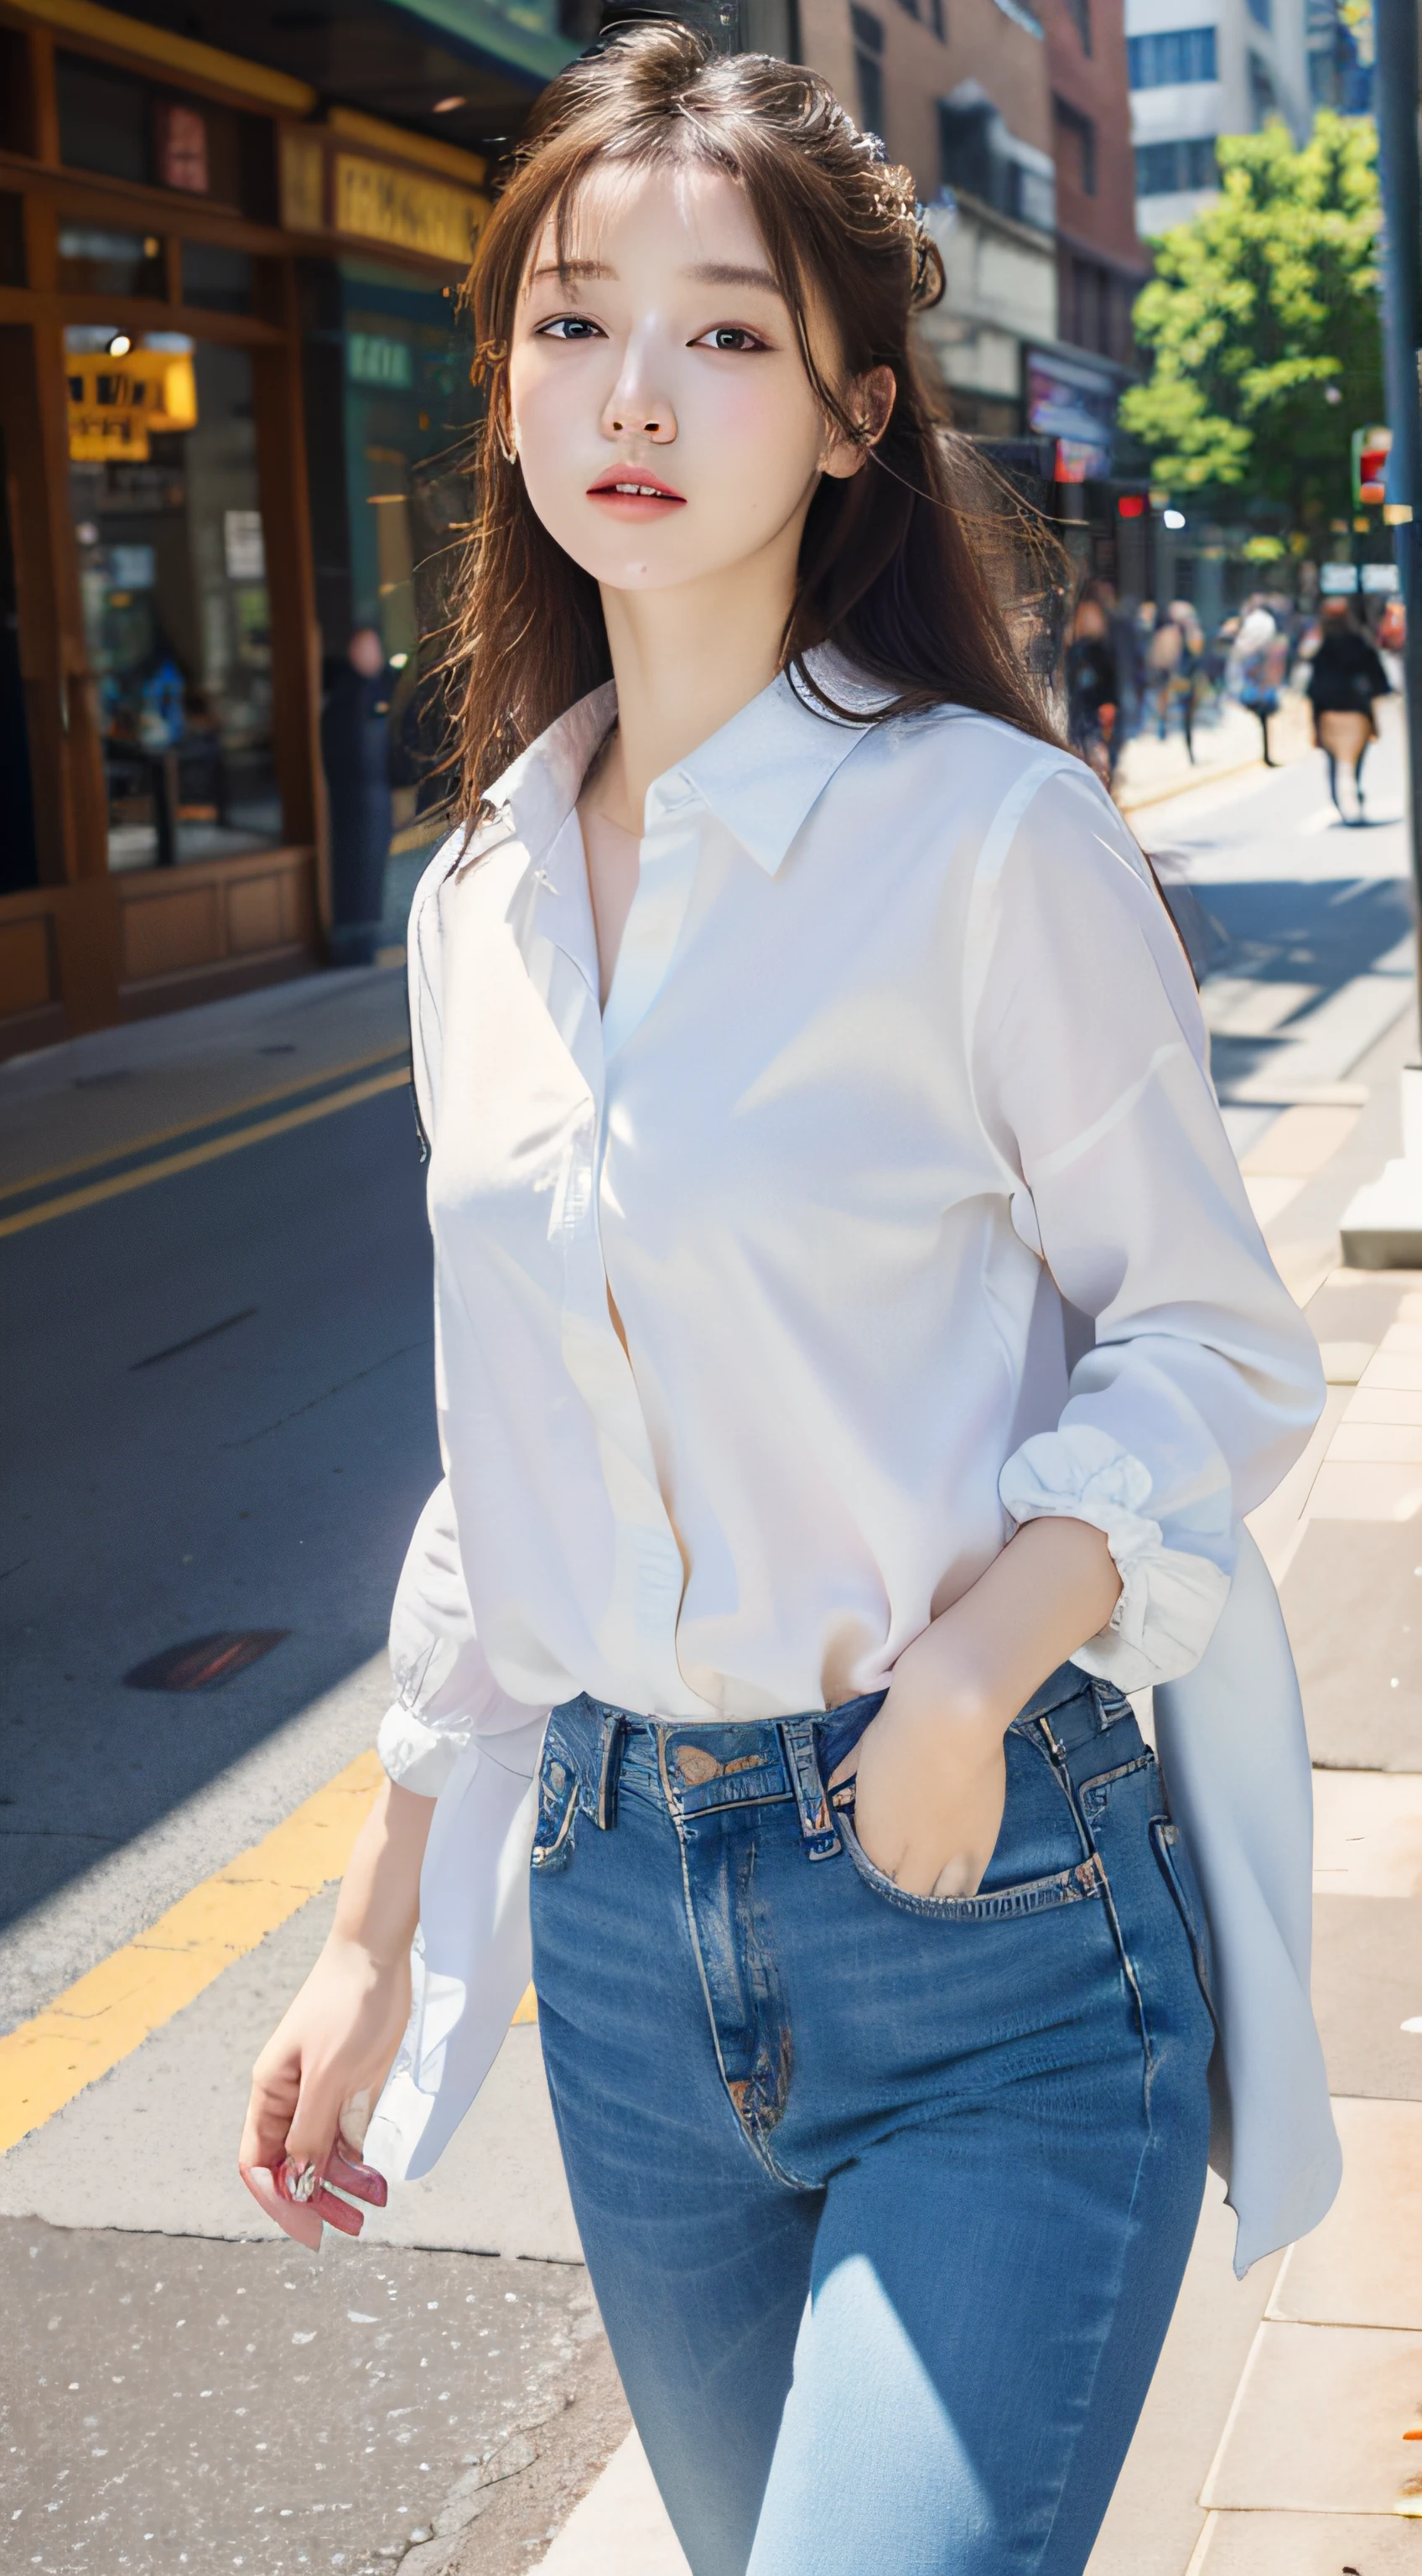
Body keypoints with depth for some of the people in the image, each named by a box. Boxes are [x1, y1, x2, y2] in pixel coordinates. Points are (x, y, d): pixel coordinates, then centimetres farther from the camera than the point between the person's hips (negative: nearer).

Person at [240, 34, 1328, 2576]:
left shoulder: (990, 837, -10)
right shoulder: (479, 905, 6)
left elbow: (1213, 1345, -5)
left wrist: (971, 1675, -22)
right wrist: (376, 1932, 16)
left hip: (986, 1911, -5)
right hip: (619, 1915, 5)